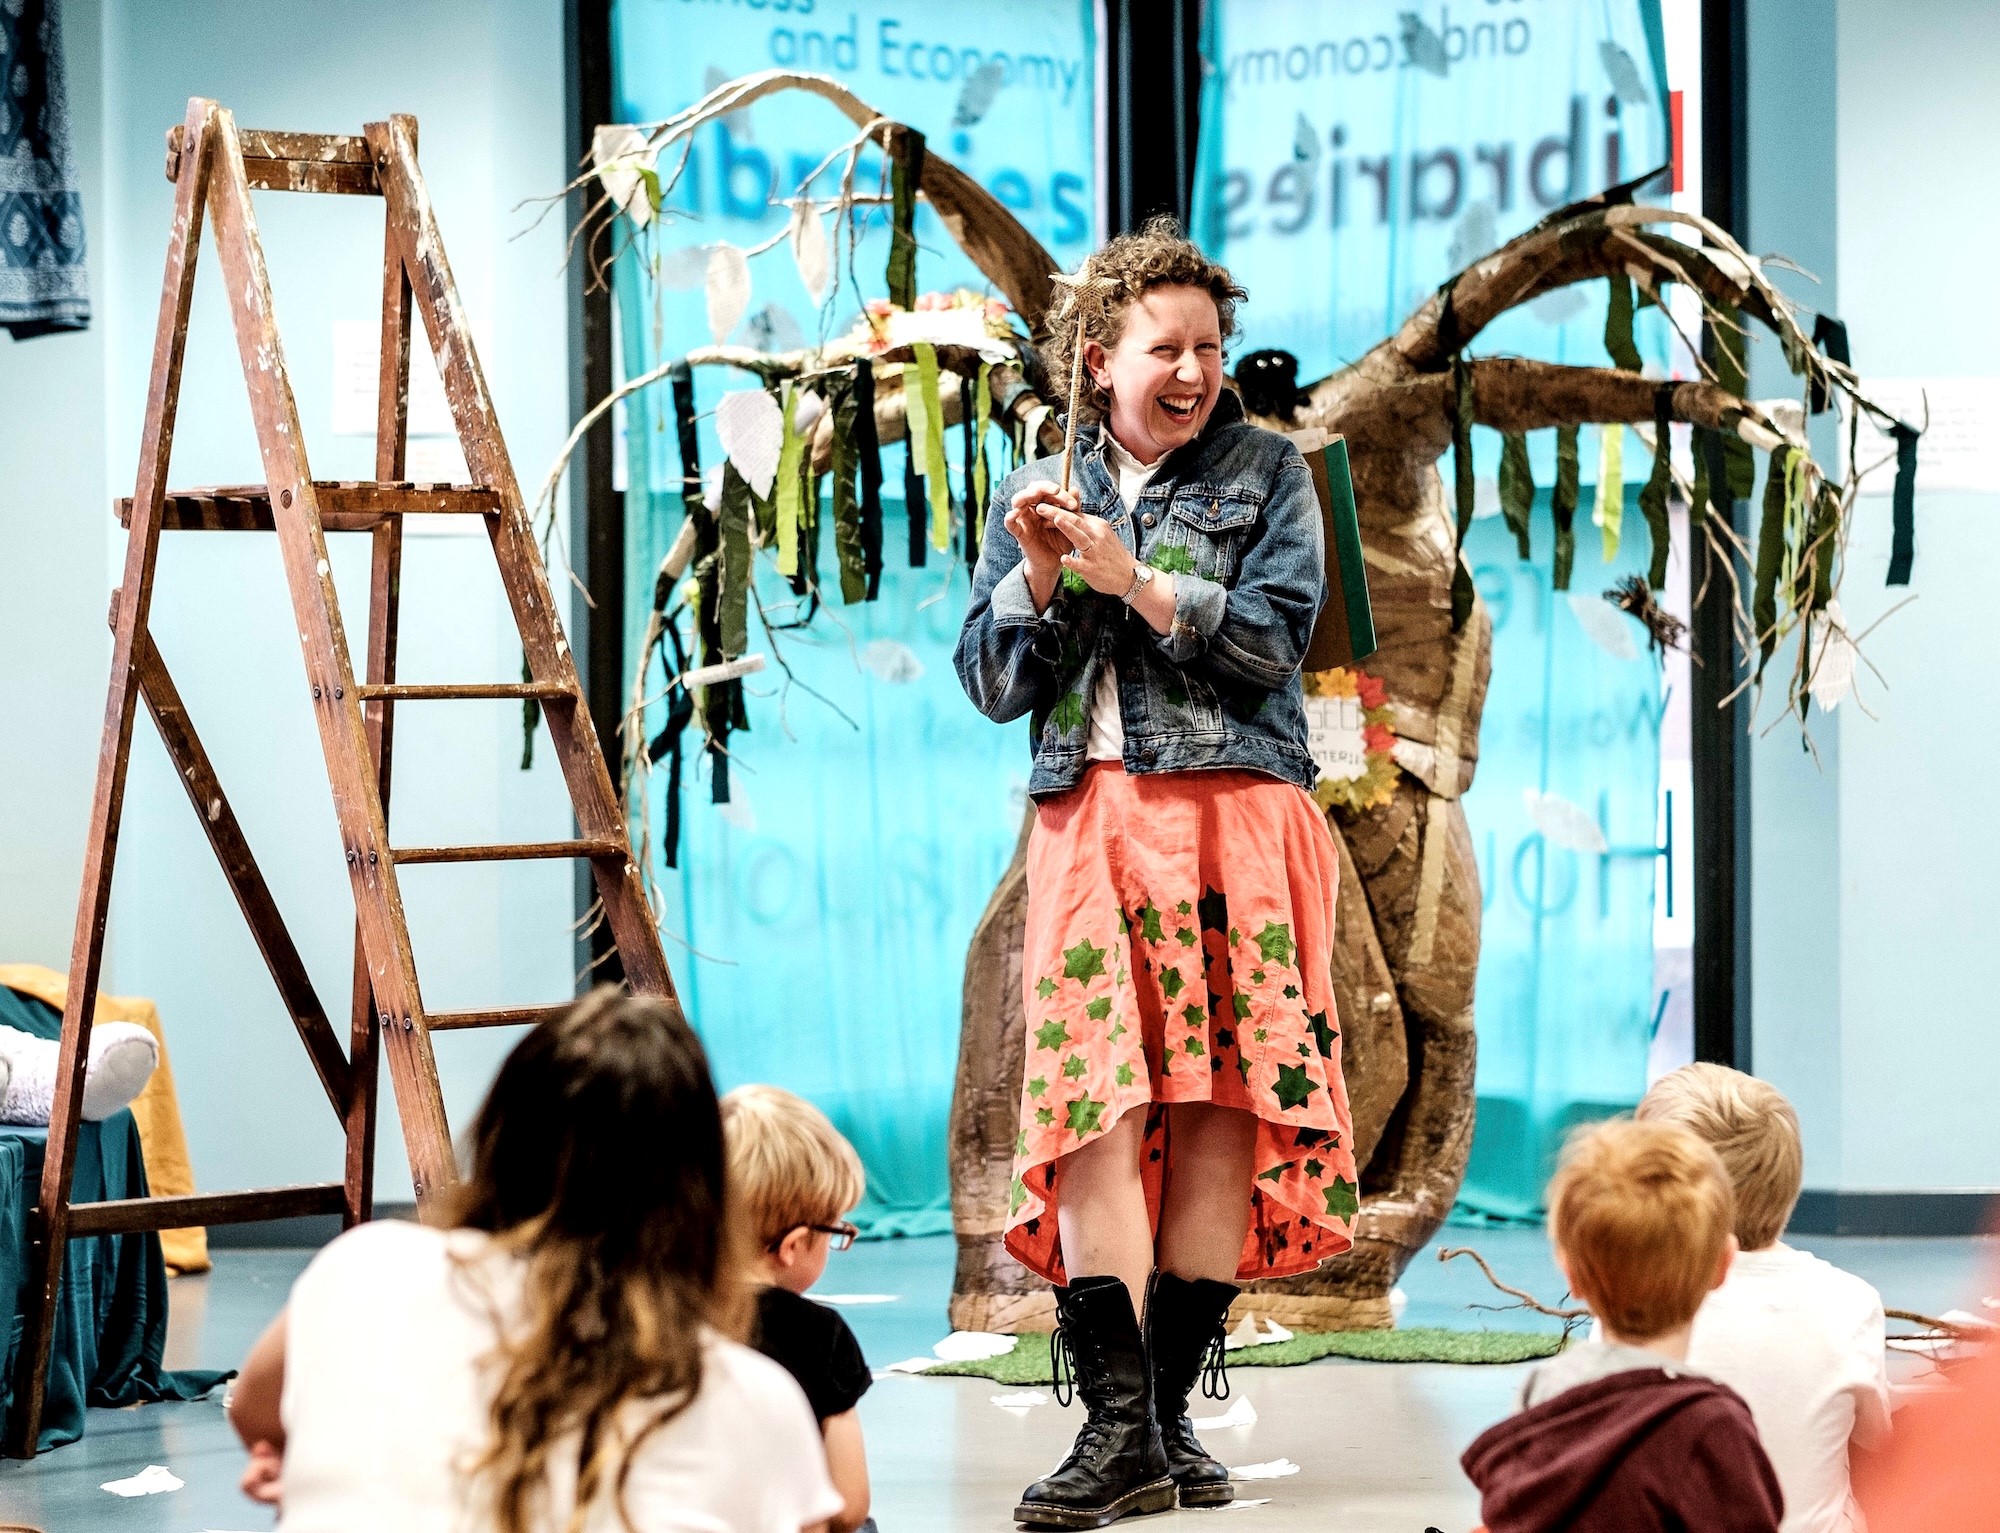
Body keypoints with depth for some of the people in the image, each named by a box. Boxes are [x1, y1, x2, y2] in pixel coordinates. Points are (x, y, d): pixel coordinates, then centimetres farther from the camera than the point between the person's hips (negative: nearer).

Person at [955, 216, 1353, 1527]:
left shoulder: (1267, 471, 10)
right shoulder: (1039, 493, 17)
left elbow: (1274, 634, -4)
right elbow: (993, 685, 12)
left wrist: (1128, 574, -9)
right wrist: (1036, 576, -4)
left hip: (1236, 816, -1)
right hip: (1090, 820, 1)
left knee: (1223, 1105, -5)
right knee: (1095, 1099, -13)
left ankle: (1171, 1406, 3)